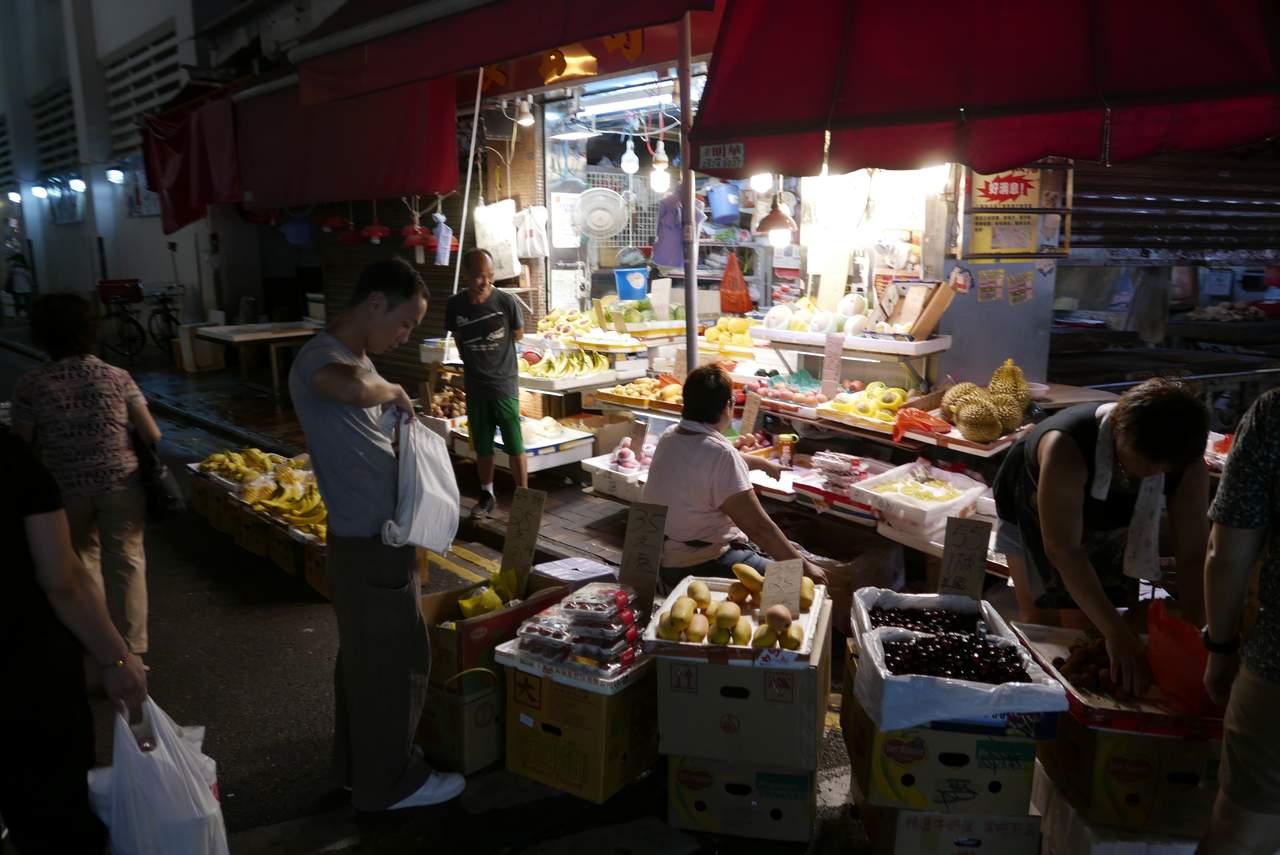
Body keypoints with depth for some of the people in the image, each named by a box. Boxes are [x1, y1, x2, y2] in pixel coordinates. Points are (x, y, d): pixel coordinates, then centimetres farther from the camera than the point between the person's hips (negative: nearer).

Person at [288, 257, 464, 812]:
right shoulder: (319, 357, -20)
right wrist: (395, 391, -26)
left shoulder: (359, 359, 11)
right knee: (392, 664, 5)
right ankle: (388, 782, 23)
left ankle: (358, 765, 38)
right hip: (368, 545, -10)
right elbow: (353, 388, -46)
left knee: (365, 659, 21)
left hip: (380, 539, 10)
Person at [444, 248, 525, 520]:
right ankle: (487, 495, 30)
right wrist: (474, 360, 9)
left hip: (504, 383, -3)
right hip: (474, 385, 3)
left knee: (515, 446, -2)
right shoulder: (455, 305, -6)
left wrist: (495, 352, 6)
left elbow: (518, 335, 4)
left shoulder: (506, 301, -14)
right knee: (482, 446, 14)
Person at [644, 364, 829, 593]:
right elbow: (759, 527, -23)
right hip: (698, 568, -9)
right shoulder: (720, 455, -25)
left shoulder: (670, 438, 3)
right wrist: (804, 567, -13)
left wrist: (763, 463, 38)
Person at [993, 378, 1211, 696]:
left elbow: (1193, 555, -22)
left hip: (1111, 525, 4)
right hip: (1034, 519, -4)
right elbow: (1062, 551, -45)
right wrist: (1117, 636, -48)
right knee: (1043, 623, -6)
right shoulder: (1066, 446, -45)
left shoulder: (1189, 467, -29)